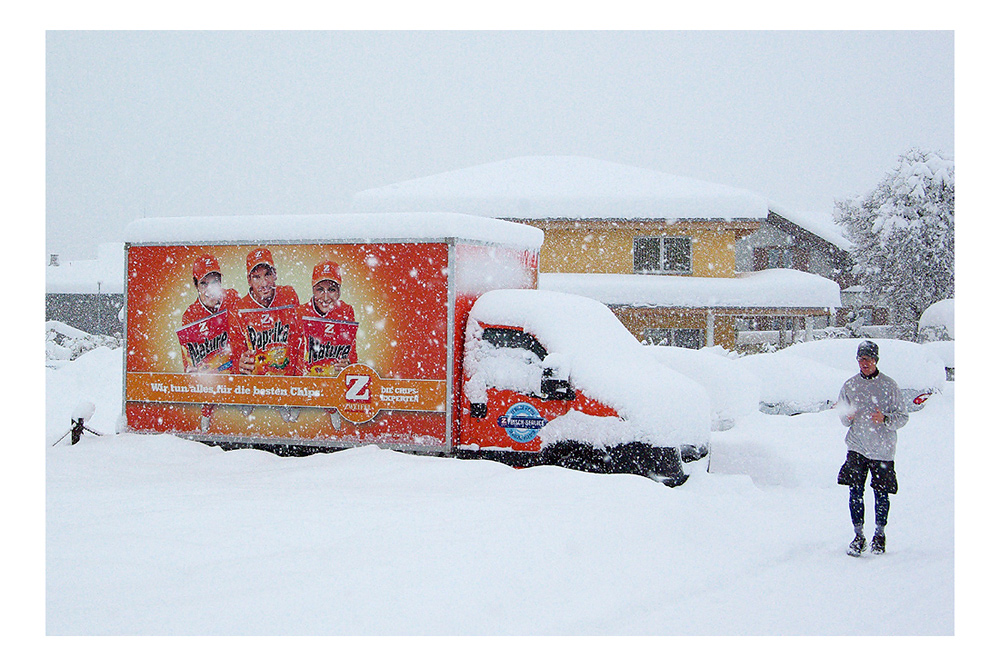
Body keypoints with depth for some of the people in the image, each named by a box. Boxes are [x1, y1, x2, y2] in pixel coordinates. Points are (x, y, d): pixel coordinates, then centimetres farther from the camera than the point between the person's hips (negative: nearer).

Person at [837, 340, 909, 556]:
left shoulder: (889, 385, -2)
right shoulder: (850, 386, 7)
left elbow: (903, 417, -1)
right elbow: (843, 418, 15)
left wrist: (884, 419, -20)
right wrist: (847, 417, -9)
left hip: (882, 449, -2)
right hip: (857, 449, 2)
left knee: (881, 494, 3)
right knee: (855, 492, -4)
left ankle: (880, 534, 22)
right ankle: (859, 536, 8)